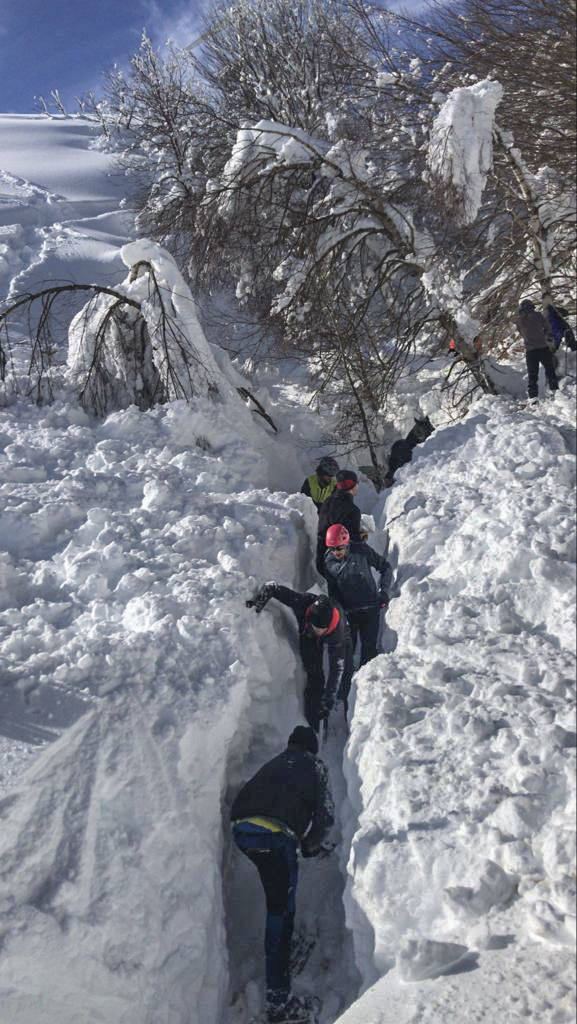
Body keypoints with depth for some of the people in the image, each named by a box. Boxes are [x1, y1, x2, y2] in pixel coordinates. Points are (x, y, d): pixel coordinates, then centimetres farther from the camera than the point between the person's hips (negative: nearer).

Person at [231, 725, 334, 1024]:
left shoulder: (274, 763, 30)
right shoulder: (314, 766, 19)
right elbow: (325, 815, 11)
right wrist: (311, 845, 27)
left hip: (242, 831, 5)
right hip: (275, 837, -5)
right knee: (280, 912, 2)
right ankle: (278, 999, 2)